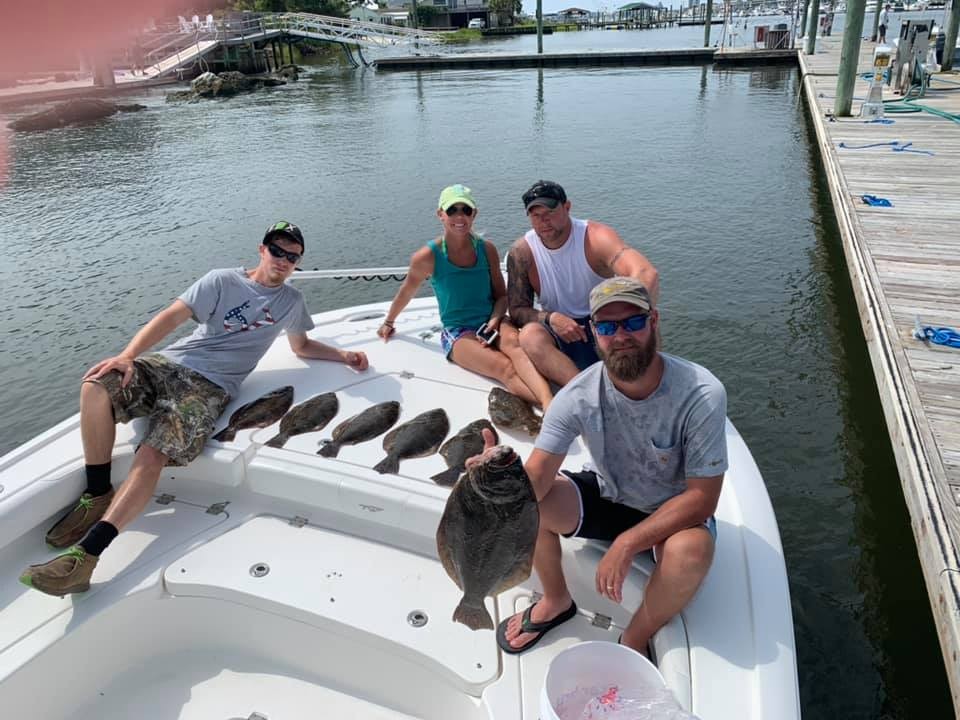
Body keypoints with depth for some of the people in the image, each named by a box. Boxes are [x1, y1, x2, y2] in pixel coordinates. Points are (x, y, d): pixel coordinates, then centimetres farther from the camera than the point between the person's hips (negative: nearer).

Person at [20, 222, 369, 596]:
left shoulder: (292, 301, 16)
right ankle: (98, 496, -12)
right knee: (96, 387, -28)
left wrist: (343, 355, 13)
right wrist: (128, 355, -16)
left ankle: (84, 557, -31)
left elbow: (302, 346, 30)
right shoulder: (223, 281, 7)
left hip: (210, 385, -1)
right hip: (171, 362, 1)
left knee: (151, 458, -24)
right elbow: (172, 316, -3)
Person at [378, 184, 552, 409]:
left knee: (513, 340, -36)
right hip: (457, 333, -2)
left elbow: (501, 295, 10)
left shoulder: (486, 249, 3)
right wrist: (389, 322, 27)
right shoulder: (428, 257, -5)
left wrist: (495, 320, -11)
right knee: (506, 368, -32)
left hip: (491, 322, 2)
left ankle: (549, 402, -56)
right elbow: (406, 292, 13)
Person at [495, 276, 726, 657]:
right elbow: (536, 479, -24)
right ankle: (556, 601, 9)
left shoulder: (702, 394, -27)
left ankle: (635, 641, -4)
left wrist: (627, 543, -33)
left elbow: (702, 497, -24)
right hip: (606, 496, 3)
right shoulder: (577, 396, -21)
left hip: (673, 512, -2)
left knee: (691, 549, -36)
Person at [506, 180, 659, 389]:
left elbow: (647, 273, -31)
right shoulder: (522, 252, -5)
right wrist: (551, 318, -24)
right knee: (530, 336, -33)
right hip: (560, 332, 1)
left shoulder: (596, 237, -14)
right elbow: (517, 310, -2)